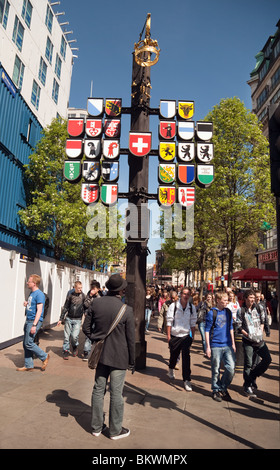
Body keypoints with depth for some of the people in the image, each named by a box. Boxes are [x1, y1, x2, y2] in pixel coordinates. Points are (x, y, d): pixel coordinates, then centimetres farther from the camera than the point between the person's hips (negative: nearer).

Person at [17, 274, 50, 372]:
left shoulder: (39, 294, -15)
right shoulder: (31, 293, 14)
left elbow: (39, 310, -20)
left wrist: (34, 325, -24)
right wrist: (26, 304, 6)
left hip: (34, 321, -10)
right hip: (28, 320, 10)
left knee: (29, 343, -9)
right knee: (25, 344, 11)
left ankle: (44, 357, 9)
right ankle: (28, 366, 21)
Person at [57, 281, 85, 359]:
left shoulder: (83, 296, -3)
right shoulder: (70, 295, 0)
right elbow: (65, 308, 7)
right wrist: (61, 319, 6)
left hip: (77, 320, -2)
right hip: (69, 318, 2)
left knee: (74, 336, -9)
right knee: (67, 336, 4)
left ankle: (75, 347, 20)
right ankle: (66, 351, 21)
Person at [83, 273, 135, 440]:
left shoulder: (95, 303, -8)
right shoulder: (127, 310, -18)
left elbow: (86, 327, -1)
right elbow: (131, 339, -10)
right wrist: (132, 361, 2)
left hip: (100, 354, 4)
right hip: (119, 357, -4)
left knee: (98, 390, 17)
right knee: (116, 393, 10)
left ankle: (97, 426, 32)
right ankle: (115, 430, 25)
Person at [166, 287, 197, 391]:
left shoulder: (192, 307, -1)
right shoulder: (173, 306, -10)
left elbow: (193, 323, 8)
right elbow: (169, 321, -7)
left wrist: (193, 336, 7)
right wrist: (168, 335, -7)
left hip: (186, 335, 1)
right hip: (174, 335, -1)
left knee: (186, 356, -9)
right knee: (174, 355, 15)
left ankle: (187, 380, 1)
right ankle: (171, 369, 47)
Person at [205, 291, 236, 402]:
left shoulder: (228, 312, 8)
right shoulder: (212, 313, -8)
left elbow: (231, 328, 17)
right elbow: (207, 330, -6)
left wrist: (233, 344, 15)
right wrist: (208, 347, -8)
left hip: (227, 345, 4)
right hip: (216, 346, -4)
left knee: (231, 368, -2)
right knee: (216, 370, 5)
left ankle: (223, 388, 21)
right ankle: (216, 390, 24)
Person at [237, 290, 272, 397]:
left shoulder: (258, 309, 6)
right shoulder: (242, 311, -7)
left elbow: (262, 321, 17)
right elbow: (239, 327, -5)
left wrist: (261, 331, 5)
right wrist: (248, 335, -12)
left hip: (259, 340, 4)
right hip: (248, 341, -4)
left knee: (267, 359, 0)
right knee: (248, 364, 1)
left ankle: (252, 376, 21)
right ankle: (247, 386, 18)